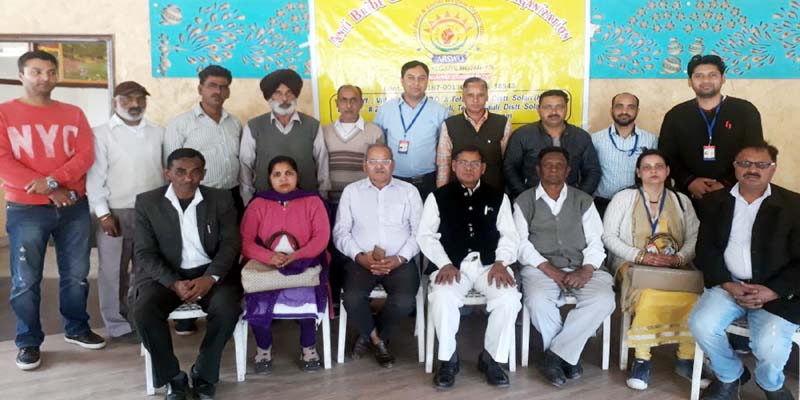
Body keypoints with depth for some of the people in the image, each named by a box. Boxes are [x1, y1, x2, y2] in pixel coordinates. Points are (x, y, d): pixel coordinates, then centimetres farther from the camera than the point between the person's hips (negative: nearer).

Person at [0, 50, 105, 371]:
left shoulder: (73, 114, 9)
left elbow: (86, 155, -1)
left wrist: (52, 180, -17)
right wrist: (50, 192, -13)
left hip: (74, 207, 3)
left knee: (76, 275, 10)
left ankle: (77, 329, 26)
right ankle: (28, 342, 16)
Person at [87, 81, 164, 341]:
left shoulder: (158, 133, 9)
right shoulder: (101, 134, -1)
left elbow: (167, 170, 11)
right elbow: (95, 176, -4)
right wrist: (103, 213, -10)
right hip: (117, 213, -3)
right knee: (114, 272, 5)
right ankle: (118, 324, 16)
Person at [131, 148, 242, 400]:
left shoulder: (221, 199, 1)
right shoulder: (147, 202, 0)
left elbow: (231, 244, -2)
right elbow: (145, 254, -4)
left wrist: (210, 278, -20)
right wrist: (174, 283, -19)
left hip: (210, 272, 0)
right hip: (165, 275, 0)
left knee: (228, 308, -29)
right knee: (143, 311, -28)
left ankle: (203, 373, -3)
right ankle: (173, 377, -5)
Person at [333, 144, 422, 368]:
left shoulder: (409, 191, 10)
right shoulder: (351, 191, 10)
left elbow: (419, 232, 3)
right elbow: (340, 232, 5)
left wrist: (399, 259, -12)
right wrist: (360, 256, -12)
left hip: (400, 262, 0)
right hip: (361, 261, 0)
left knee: (404, 301, -27)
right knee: (352, 299, -28)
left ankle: (369, 337, 4)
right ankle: (377, 340, 3)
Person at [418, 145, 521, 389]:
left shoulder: (498, 198, 15)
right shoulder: (438, 197, 11)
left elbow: (509, 235, 8)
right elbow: (426, 235, 4)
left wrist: (500, 263, -10)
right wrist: (445, 264, -10)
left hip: (488, 264, 2)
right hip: (453, 264, -1)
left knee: (509, 299, -27)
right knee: (442, 298, -32)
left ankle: (491, 358, -4)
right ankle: (448, 359, -9)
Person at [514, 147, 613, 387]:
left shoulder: (583, 200, 16)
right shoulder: (525, 201, 10)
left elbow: (595, 241, 8)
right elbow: (521, 242, 1)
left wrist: (586, 270, -11)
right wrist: (549, 269, -13)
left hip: (580, 268, 2)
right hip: (541, 266, -2)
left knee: (603, 300, -28)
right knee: (538, 301, -34)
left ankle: (556, 354, -16)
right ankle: (568, 355, -9)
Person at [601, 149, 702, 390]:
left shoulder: (681, 200, 18)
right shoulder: (624, 197, 9)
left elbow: (694, 237, 7)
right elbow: (609, 235, -1)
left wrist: (679, 257, -14)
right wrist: (640, 256, -13)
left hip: (676, 267, 3)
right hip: (634, 263, -3)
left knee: (695, 297, -28)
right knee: (649, 294, -36)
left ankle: (686, 359, -12)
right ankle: (642, 359, -23)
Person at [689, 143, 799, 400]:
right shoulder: (715, 201, 6)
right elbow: (705, 250, 2)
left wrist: (772, 292, -18)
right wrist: (728, 285, -12)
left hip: (776, 293, -2)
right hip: (729, 285, 3)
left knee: (769, 346, -25)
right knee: (701, 325, -22)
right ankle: (730, 376, 10)